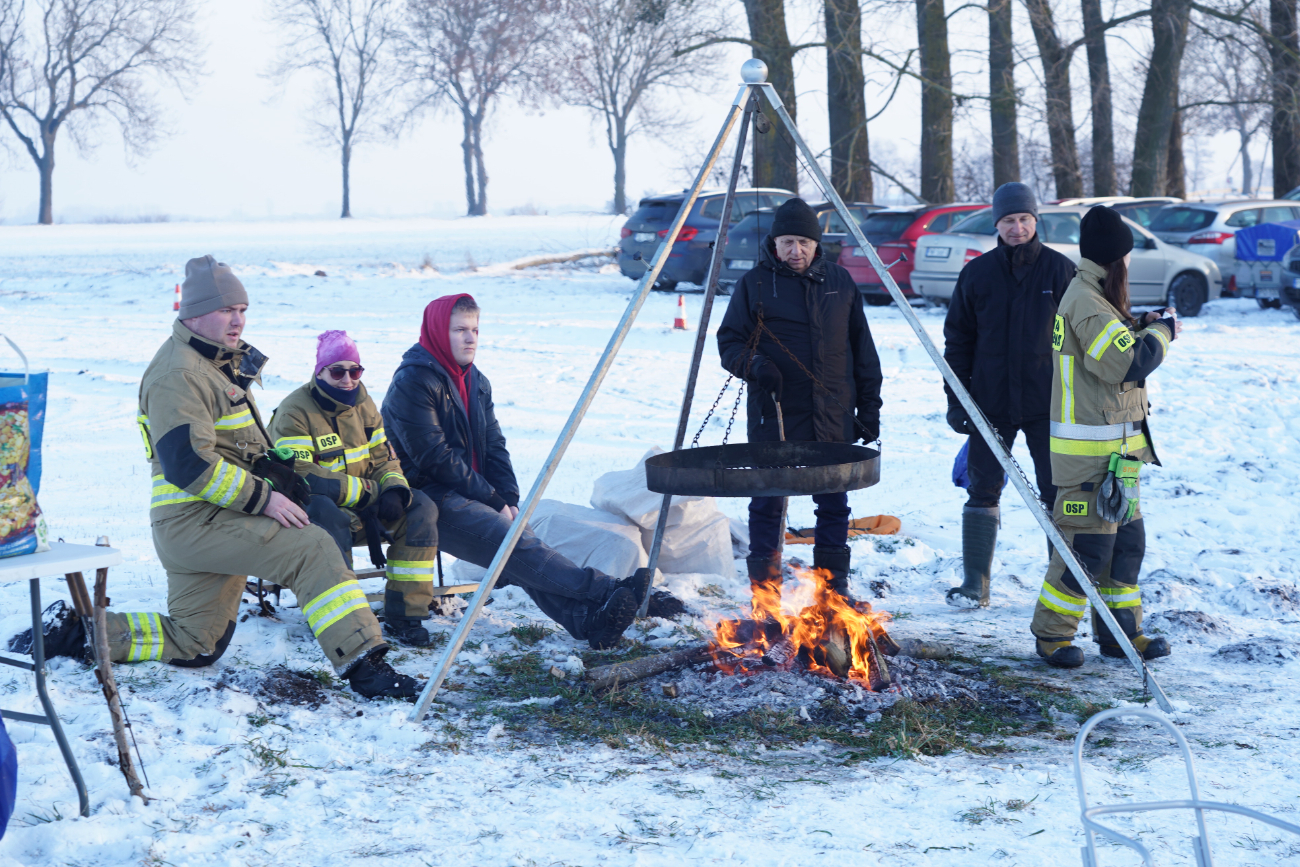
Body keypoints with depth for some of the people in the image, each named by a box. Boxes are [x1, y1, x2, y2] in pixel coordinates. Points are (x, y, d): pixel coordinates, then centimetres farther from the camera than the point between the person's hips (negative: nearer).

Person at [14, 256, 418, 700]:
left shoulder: (220, 362, 19)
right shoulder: (179, 374, -14)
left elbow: (234, 446, 32)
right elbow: (188, 463, -23)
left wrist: (275, 471, 12)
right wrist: (261, 498, -21)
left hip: (217, 520, 11)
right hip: (195, 521, -11)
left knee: (194, 647, 13)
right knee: (312, 549, -22)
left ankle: (75, 628, 16)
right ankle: (362, 662, -25)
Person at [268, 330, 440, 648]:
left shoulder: (362, 405, 10)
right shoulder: (294, 412, -14)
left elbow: (384, 458, 12)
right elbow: (298, 476, -24)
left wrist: (394, 488, -14)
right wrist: (366, 490, -23)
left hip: (363, 508, 7)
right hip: (309, 510, -7)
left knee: (420, 507, -15)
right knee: (328, 514, -41)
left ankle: (403, 617, -16)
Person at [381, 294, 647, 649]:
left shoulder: (476, 383, 16)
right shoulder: (412, 383, -11)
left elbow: (494, 446, 15)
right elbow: (434, 458, -16)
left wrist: (509, 500, -3)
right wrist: (494, 502, -13)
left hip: (471, 496, 7)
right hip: (427, 500, -7)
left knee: (519, 546, -21)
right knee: (514, 545, -27)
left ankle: (588, 618, -42)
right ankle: (607, 592, -41)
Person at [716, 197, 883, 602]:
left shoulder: (840, 282, 9)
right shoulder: (753, 284, 1)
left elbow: (863, 350, 12)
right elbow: (729, 342, 1)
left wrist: (869, 407, 8)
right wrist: (753, 365, -19)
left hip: (833, 420, 3)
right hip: (773, 418, -3)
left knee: (834, 504, 8)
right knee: (767, 505, 0)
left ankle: (835, 592, 20)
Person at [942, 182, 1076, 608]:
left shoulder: (1060, 270, 0)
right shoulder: (977, 273, 3)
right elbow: (957, 339, 7)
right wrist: (955, 399, 1)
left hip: (1047, 403, -1)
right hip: (990, 401, 2)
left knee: (1057, 492, 3)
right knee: (983, 490, 6)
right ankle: (974, 583, 13)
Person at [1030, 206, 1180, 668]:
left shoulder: (1091, 296, 14)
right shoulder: (1087, 302, -19)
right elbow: (1128, 364, -25)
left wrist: (1142, 326, 8)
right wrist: (1161, 332, -9)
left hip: (1114, 451, 11)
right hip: (1091, 452, -11)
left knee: (1126, 541, 15)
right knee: (1087, 545, -6)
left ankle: (1120, 631, 24)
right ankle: (1051, 634, 5)